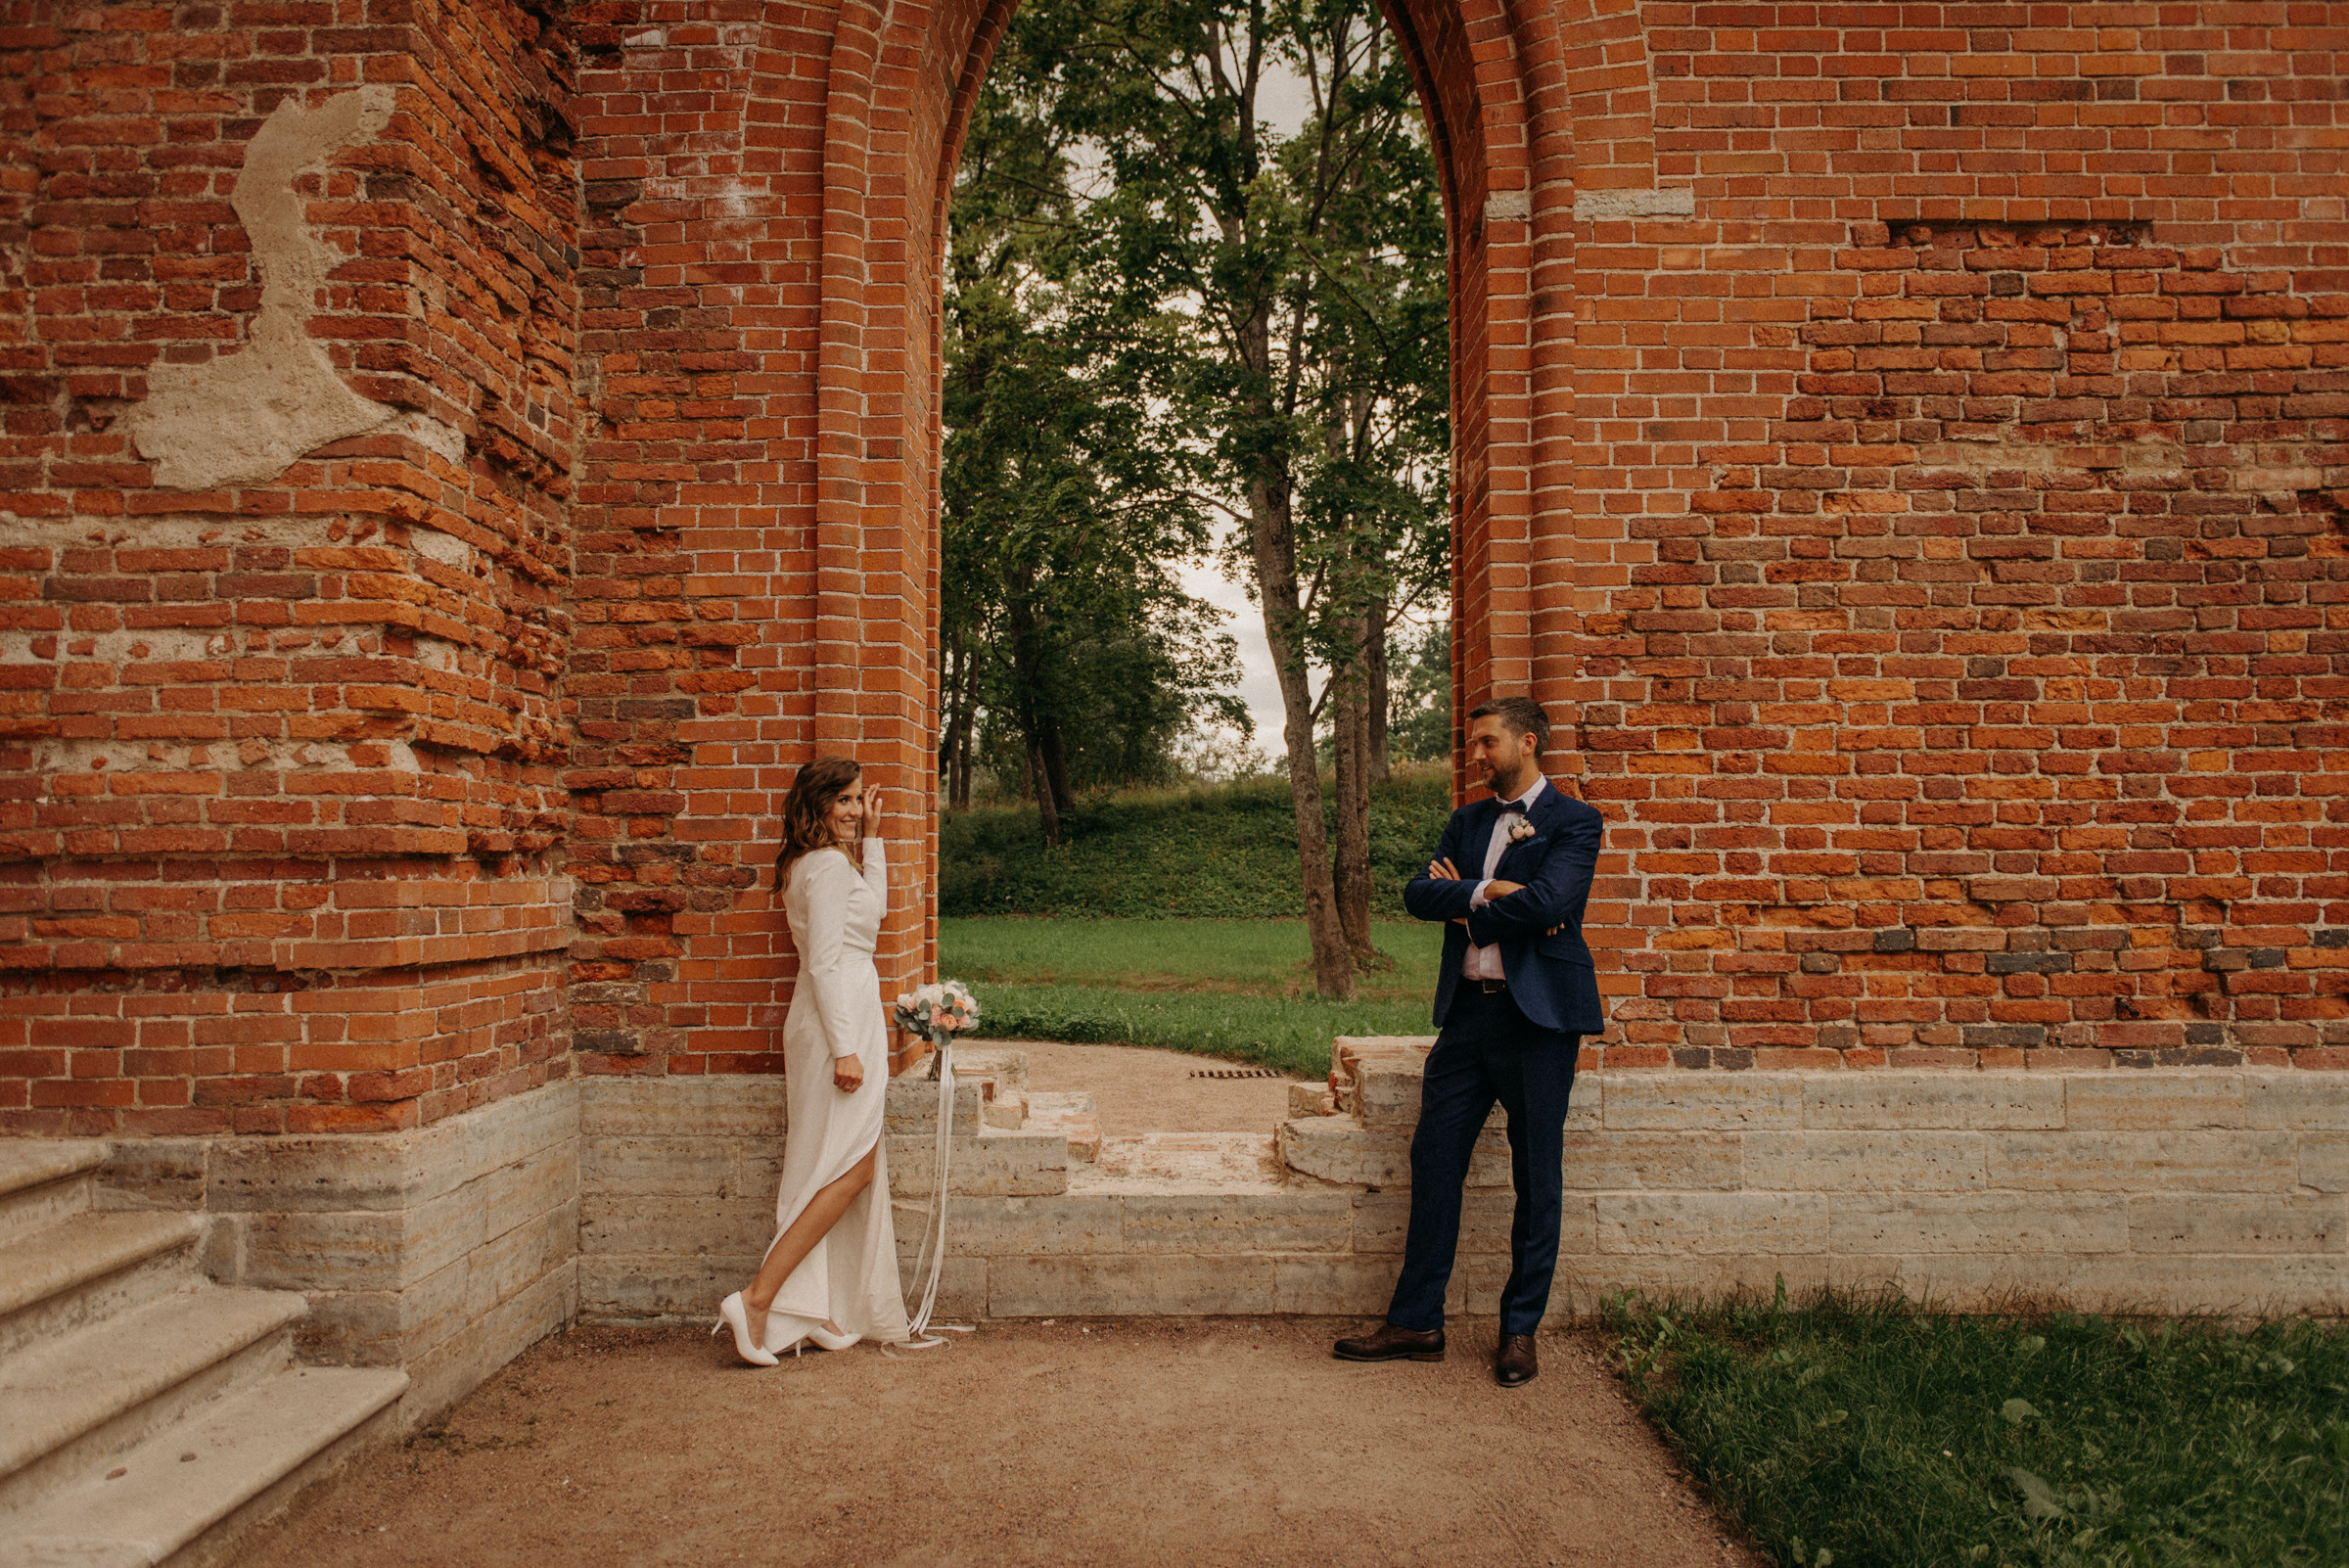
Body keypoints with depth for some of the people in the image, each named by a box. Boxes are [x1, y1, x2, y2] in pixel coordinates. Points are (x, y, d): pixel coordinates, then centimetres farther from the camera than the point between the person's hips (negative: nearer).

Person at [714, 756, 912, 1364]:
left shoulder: (813, 864, 16)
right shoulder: (828, 864, -13)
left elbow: (872, 909, 32)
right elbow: (824, 963, -19)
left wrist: (873, 836, 27)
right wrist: (844, 1048, -22)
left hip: (843, 1020, 10)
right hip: (841, 1022, -10)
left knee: (829, 1170, 12)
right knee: (852, 1167, -7)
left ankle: (814, 1311, 17)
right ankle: (758, 1297, -8)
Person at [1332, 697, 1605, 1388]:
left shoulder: (1574, 822, -3)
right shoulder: (1467, 821, 16)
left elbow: (1546, 902, -20)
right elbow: (1419, 894, 2)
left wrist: (1464, 902, -6)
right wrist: (1489, 891, -15)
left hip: (1539, 1017, -5)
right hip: (1467, 1012, 6)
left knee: (1537, 1181, 5)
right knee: (1433, 1163, 6)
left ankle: (1520, 1331, 20)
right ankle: (1416, 1322, 17)